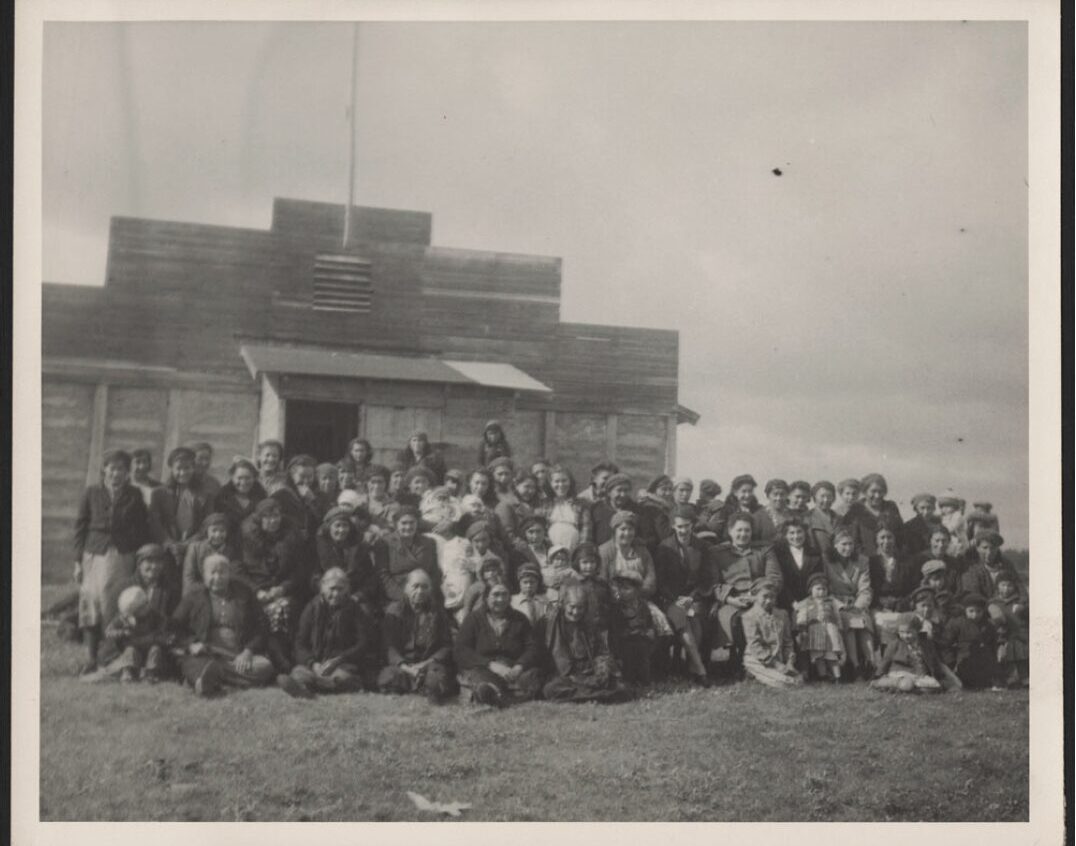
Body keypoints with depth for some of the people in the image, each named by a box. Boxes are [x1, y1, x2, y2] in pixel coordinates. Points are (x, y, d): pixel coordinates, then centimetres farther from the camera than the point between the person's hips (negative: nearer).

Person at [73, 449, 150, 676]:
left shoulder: (134, 495, 8)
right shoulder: (91, 493, 8)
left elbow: (142, 530, 9)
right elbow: (80, 527, 8)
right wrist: (78, 561, 3)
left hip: (123, 557, 0)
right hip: (94, 554, 0)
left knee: (119, 605, -6)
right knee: (91, 601, -6)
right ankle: (90, 659, -4)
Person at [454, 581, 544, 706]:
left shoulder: (519, 620, 18)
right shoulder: (473, 620, 13)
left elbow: (534, 648, 8)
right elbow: (461, 652, 0)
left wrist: (519, 667, -15)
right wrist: (492, 665, -16)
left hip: (513, 671, 1)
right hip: (481, 669, -1)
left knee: (532, 675, -33)